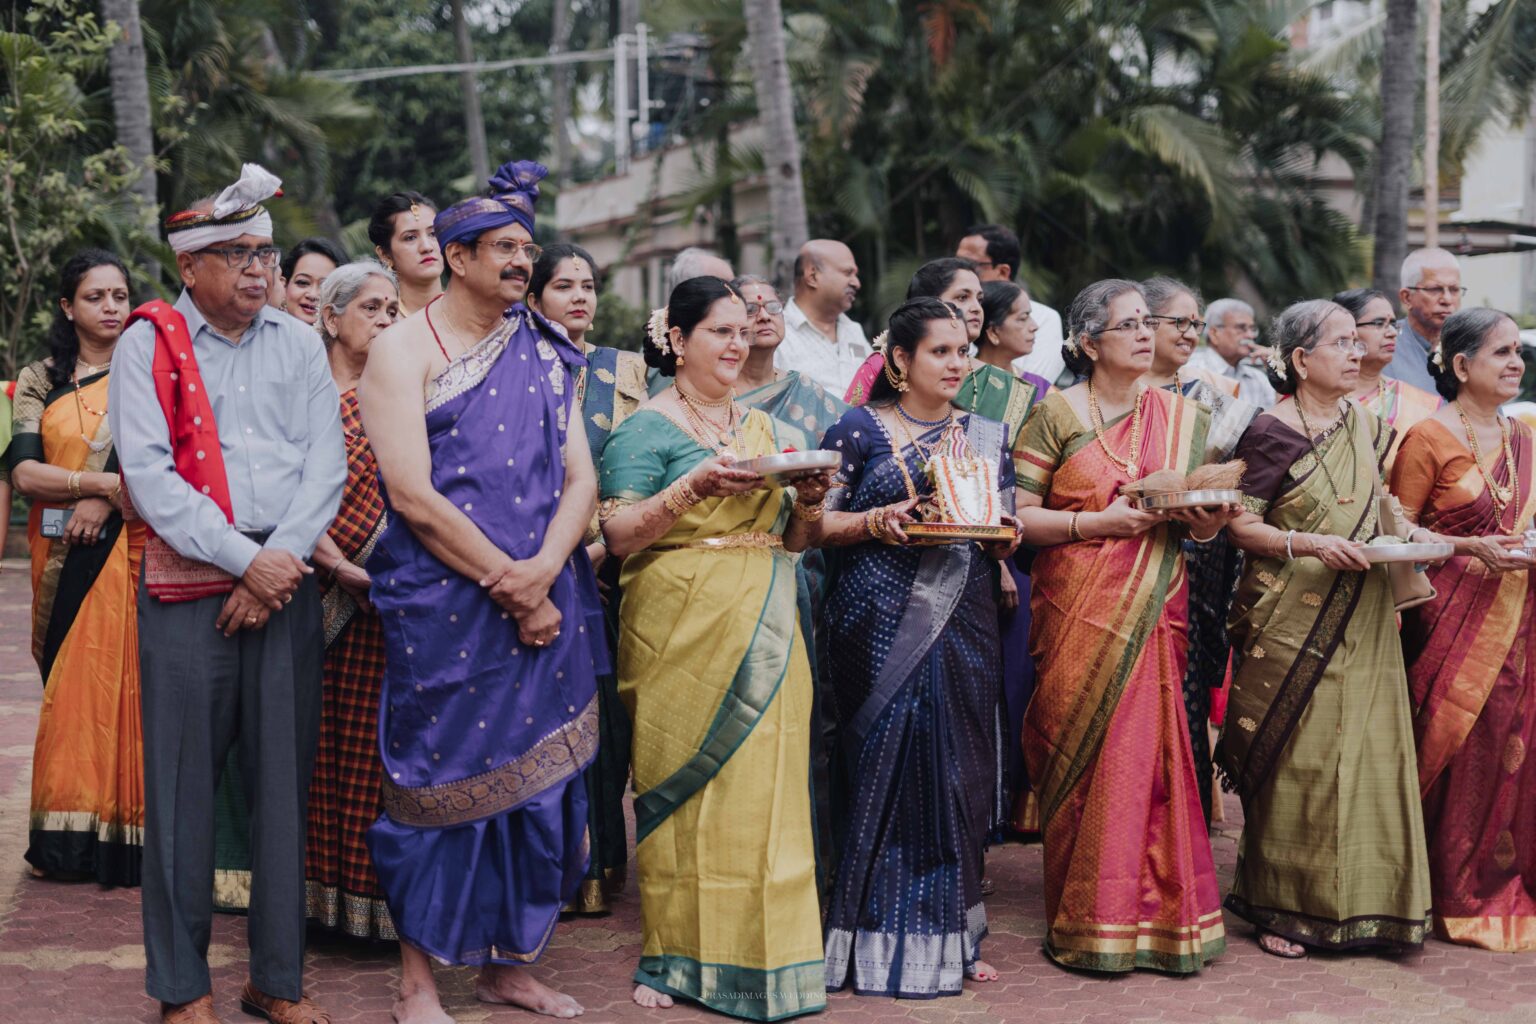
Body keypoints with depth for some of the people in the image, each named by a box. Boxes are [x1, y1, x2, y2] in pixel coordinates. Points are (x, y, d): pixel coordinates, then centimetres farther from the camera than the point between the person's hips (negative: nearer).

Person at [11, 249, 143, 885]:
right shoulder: (39, 383, 10)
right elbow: (23, 471, -3)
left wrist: (107, 498, -16)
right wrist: (97, 481, -17)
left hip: (126, 548, -2)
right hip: (61, 559, 2)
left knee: (117, 684, -6)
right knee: (66, 689, 2)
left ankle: (123, 839, -2)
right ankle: (67, 841, 8)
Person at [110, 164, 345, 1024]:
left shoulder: (299, 344, 11)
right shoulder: (149, 343, 2)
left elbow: (326, 464, 5)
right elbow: (149, 473, -8)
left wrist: (282, 561, -8)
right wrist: (245, 560, -12)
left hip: (288, 587, 3)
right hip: (189, 587, -3)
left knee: (285, 782, 5)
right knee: (184, 785, 0)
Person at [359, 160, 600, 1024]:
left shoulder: (546, 356, 13)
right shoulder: (404, 349, -3)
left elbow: (581, 478, 7)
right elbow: (413, 495, -13)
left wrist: (542, 570, -12)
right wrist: (509, 586, -13)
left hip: (545, 605, 5)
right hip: (444, 607, -5)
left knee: (536, 779, 8)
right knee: (442, 783, 0)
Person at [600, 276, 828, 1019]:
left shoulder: (759, 426, 18)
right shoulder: (648, 427, -1)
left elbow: (787, 540, 19)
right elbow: (618, 535, -11)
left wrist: (807, 504, -2)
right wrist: (696, 487, -21)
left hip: (765, 632, 5)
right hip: (682, 629, -5)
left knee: (765, 784, 2)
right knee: (685, 782, -3)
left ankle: (763, 952, 11)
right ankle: (676, 956, 8)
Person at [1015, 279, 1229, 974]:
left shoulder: (1185, 418, 12)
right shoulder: (1056, 414, 1)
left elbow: (1205, 514, 16)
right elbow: (1019, 514, -3)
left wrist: (1208, 527, -6)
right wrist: (1098, 522, -14)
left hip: (1156, 610, 3)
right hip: (1077, 613, -2)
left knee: (1150, 753, -4)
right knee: (1080, 756, -3)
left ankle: (1155, 917, 6)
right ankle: (1083, 925, 7)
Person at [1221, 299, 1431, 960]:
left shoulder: (1366, 426, 12)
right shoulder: (1271, 432, -7)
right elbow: (1241, 526, -10)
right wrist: (1312, 544, -21)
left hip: (1361, 620, 6)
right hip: (1290, 617, -6)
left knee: (1365, 752, 4)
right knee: (1292, 762, -2)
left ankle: (1354, 903, 15)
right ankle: (1281, 907, 10)